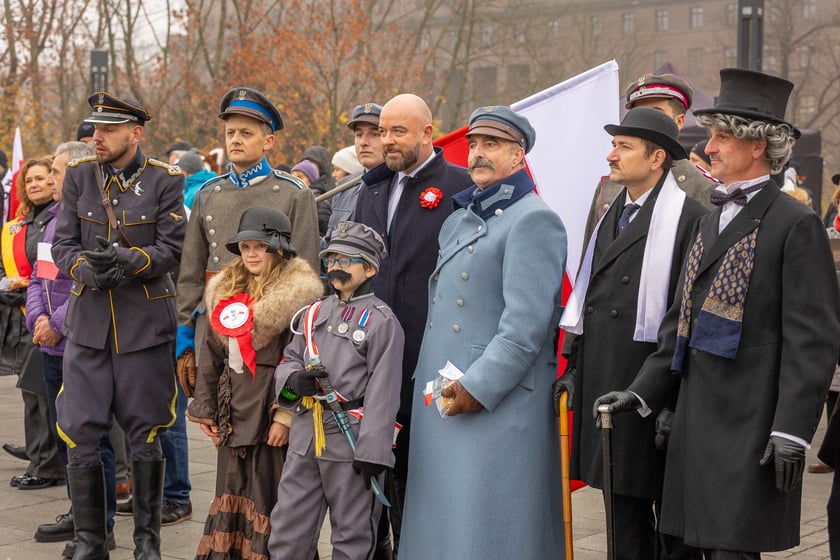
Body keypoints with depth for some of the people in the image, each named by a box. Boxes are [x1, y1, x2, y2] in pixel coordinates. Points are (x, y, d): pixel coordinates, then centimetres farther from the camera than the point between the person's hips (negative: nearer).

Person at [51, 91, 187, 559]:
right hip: (87, 324, 3)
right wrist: (92, 271, -17)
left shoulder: (165, 180, -2)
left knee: (145, 435, 6)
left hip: (145, 326, -2)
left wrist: (126, 261, -23)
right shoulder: (79, 176, 6)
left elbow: (172, 249, -6)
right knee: (81, 436, 0)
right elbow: (63, 246, 3)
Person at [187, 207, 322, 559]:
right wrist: (204, 408, 11)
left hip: (269, 408, -7)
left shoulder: (297, 295, -11)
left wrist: (286, 415, -18)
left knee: (267, 499, -1)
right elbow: (212, 354, 15)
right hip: (233, 411, 7)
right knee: (231, 493, 14)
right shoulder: (227, 290, 12)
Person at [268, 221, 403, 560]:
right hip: (305, 435, 6)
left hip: (351, 439, -6)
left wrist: (372, 451, -17)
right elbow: (289, 359, 17)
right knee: (287, 531, 10)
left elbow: (382, 392, -13)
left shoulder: (381, 321, -8)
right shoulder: (315, 313, 11)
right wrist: (293, 379, -9)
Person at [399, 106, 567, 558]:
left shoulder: (533, 220, -9)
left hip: (498, 407, -8)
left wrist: (477, 387, -19)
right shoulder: (457, 221, 19)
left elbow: (525, 326, -17)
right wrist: (429, 382, 17)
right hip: (439, 404, 9)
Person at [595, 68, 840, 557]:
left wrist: (792, 429, -18)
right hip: (699, 423, 8)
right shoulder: (711, 222, 17)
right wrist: (644, 391, 12)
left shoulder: (797, 224, -8)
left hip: (752, 426, -8)